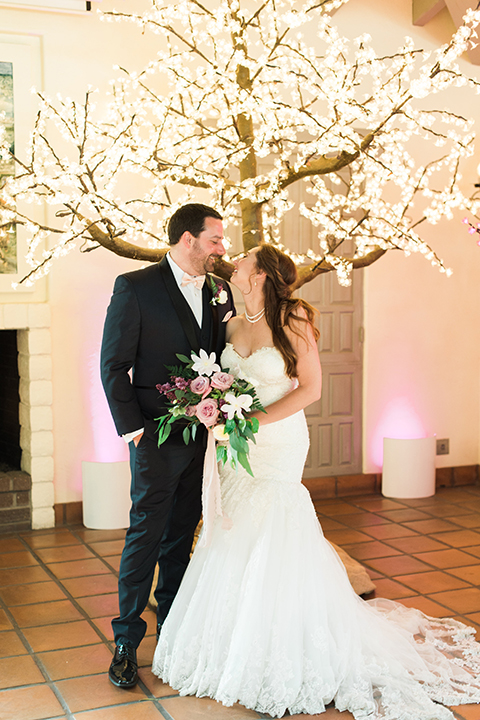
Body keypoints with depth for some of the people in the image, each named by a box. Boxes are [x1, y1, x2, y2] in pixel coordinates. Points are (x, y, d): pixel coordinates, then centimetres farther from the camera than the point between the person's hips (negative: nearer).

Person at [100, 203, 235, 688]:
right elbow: (113, 365, -8)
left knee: (181, 536, 15)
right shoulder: (135, 287, -8)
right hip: (158, 437, -5)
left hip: (204, 435, 5)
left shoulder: (219, 293, 8)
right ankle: (126, 641, 13)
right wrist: (132, 427, -11)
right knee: (146, 535, 0)